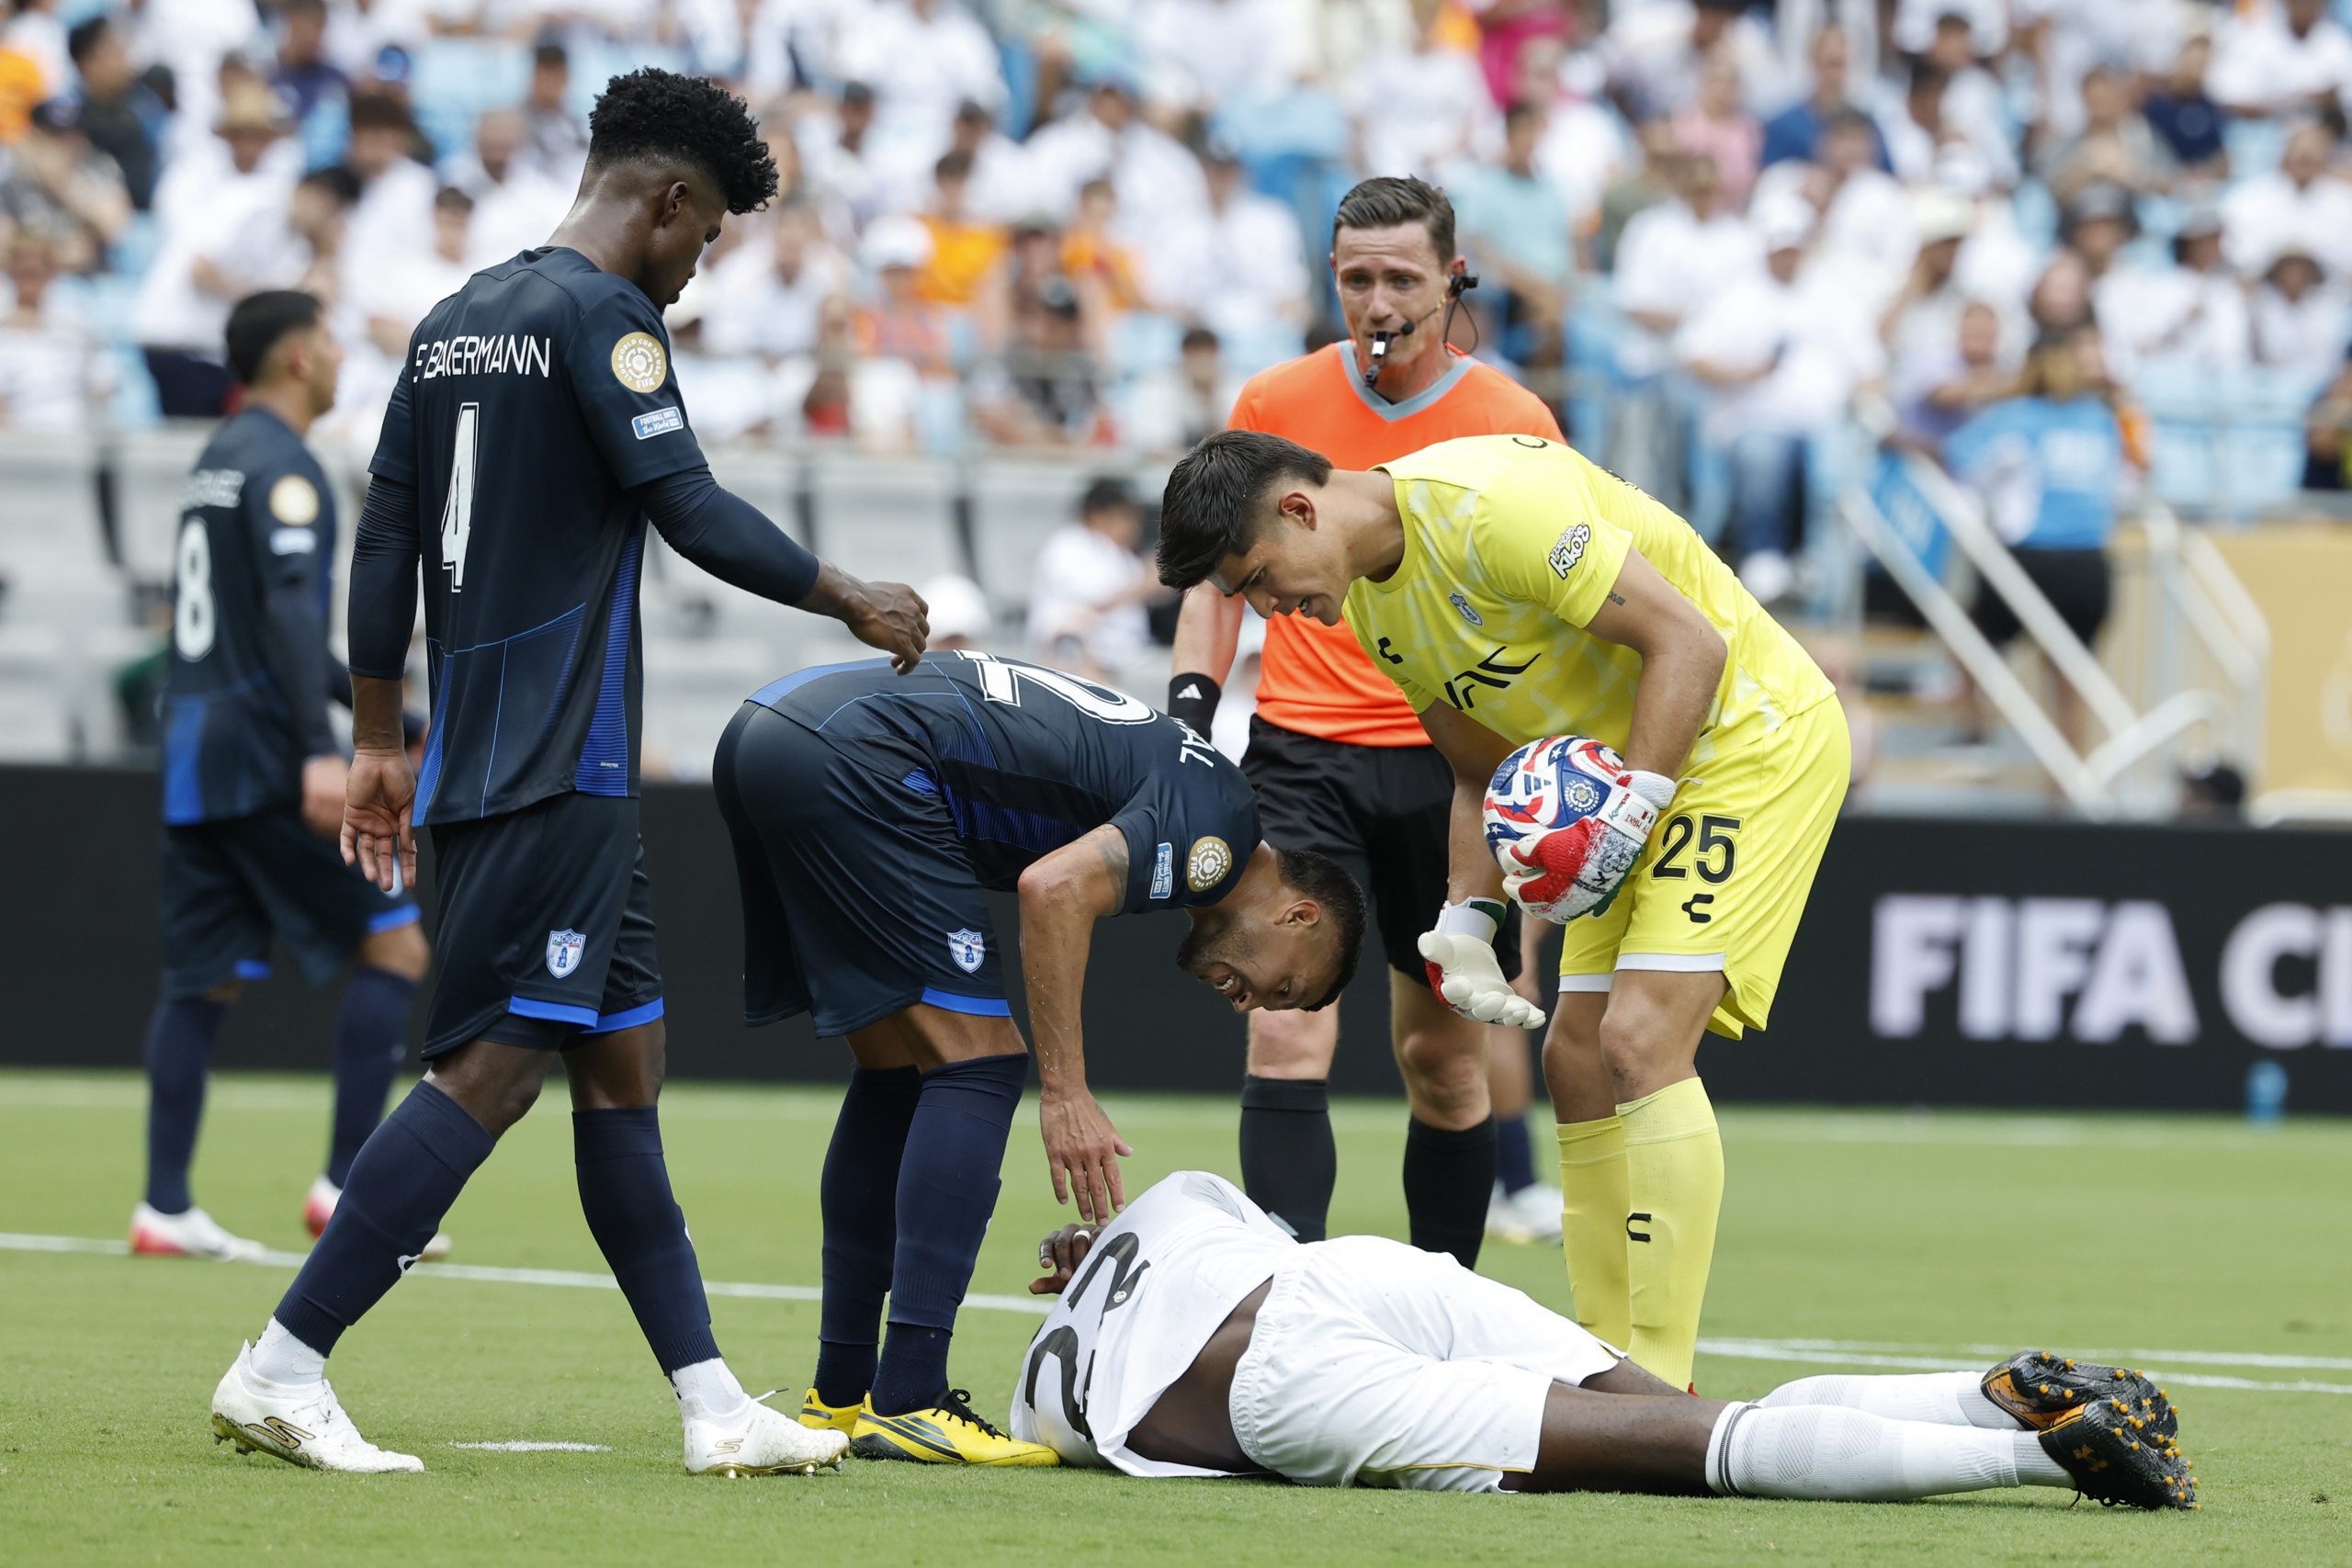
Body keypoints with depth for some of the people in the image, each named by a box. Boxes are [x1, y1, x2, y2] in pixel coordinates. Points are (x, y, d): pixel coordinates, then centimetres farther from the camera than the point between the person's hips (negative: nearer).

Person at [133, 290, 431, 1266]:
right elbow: (288, 609, -21)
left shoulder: (221, 457, 19)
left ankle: (165, 1207, 4)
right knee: (394, 946, -4)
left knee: (203, 978, 8)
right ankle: (347, 1183, -9)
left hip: (195, 748, 9)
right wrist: (320, 752, -28)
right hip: (262, 754, -9)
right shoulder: (279, 464, -10)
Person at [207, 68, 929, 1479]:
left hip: (476, 767, 10)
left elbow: (386, 542, 17)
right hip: (559, 772, -10)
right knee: (494, 1067, -11)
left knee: (621, 1063, 9)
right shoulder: (602, 316, -9)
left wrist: (380, 742, 22)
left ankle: (714, 1407, 8)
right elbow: (692, 511, -15)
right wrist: (855, 602, -2)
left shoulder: (457, 323, 16)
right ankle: (284, 1370, -13)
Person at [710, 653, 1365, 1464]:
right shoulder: (1222, 819, -3)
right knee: (974, 1063, -5)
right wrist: (1065, 1093, -13)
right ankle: (907, 1401, -11)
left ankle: (838, 1394, 20)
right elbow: (1054, 891, -17)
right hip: (852, 758, -10)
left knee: (898, 1073, 17)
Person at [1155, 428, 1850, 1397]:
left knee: (1643, 1041, -19)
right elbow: (1484, 771, 14)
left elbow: (1688, 640, -25)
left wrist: (1630, 810, -27)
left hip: (1754, 733, -10)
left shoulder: (1490, 502, -25)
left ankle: (1663, 1394, -19)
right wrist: (1466, 920, 1)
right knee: (1578, 1059, 6)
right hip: (1623, 778, 10)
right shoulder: (1369, 606, 5)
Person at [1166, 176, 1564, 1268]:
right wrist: (1191, 701, 1)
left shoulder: (1514, 422, 0)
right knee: (1288, 1033, -15)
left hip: (1451, 764, 0)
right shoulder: (1274, 403, 3)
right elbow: (1219, 573, 15)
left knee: (1445, 1059, 7)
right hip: (1303, 756, 0)